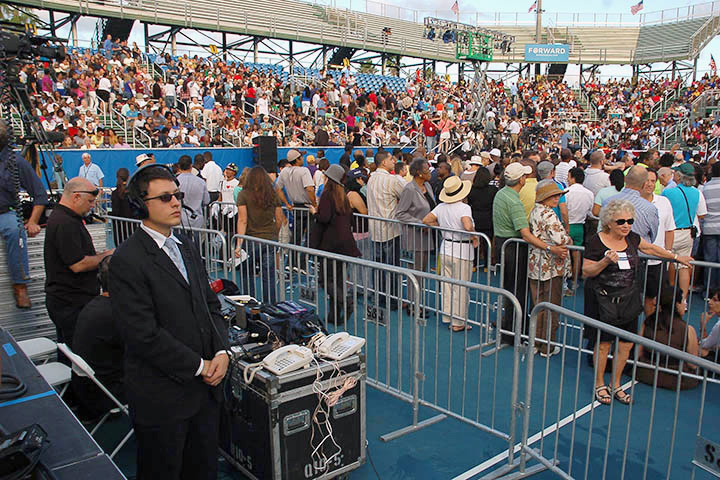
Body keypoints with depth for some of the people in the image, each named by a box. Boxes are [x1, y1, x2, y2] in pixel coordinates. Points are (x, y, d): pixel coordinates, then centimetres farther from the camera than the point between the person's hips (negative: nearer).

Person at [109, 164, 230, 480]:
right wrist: (199, 366, -15)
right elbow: (144, 334, -20)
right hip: (162, 397, -6)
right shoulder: (127, 261, -16)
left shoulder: (186, 246, 8)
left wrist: (221, 351, -4)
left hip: (206, 388, 7)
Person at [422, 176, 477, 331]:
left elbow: (426, 220, 7)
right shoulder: (464, 208, -17)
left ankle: (448, 317, 26)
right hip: (462, 253, -6)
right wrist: (474, 238, -14)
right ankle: (458, 322, 14)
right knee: (461, 289, 6)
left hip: (445, 250, 6)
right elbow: (468, 226, -32)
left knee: (447, 286, 16)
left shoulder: (441, 207, 1)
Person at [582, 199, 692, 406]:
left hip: (628, 301, 6)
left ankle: (615, 385, 25)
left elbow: (649, 247, 26)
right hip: (603, 302, -6)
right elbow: (586, 271, -12)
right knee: (603, 344, 2)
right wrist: (606, 261, -27)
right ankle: (600, 384, 21)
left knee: (626, 344, 8)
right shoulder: (596, 242, -13)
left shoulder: (632, 238, 5)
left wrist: (676, 257, 33)